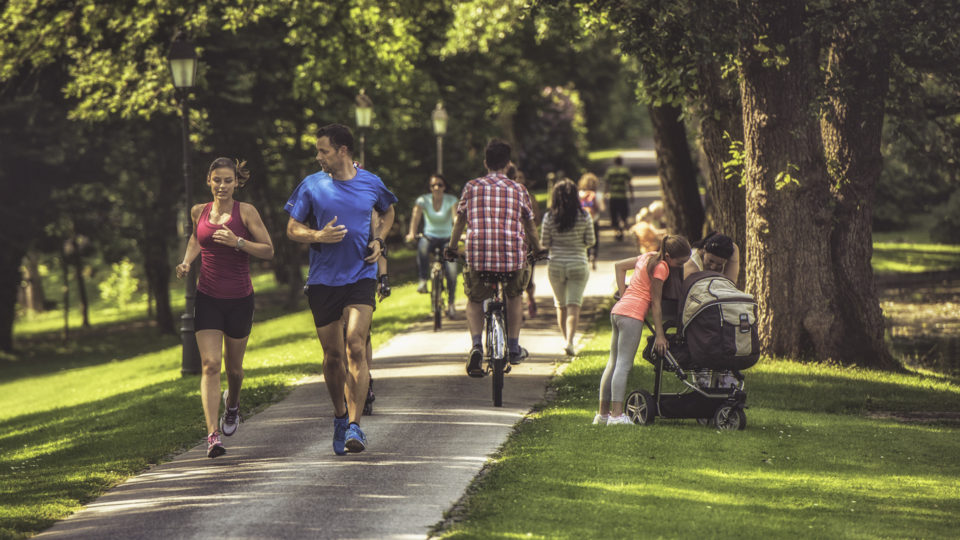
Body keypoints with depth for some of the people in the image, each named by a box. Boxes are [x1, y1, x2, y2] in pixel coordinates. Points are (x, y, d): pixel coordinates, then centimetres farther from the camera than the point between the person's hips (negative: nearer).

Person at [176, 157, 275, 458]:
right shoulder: (199, 212, 4)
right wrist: (186, 262, 7)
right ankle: (213, 435, -18)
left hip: (239, 299, -1)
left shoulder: (246, 212, -6)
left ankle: (232, 403, 48)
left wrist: (238, 242, -21)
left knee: (233, 367, 13)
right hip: (207, 298, 1)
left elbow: (268, 250, -6)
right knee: (210, 365, -12)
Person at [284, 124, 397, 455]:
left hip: (361, 276, -1)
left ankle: (354, 426, -18)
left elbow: (387, 212, 24)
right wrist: (319, 236, -14)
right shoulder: (311, 186, 1)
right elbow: (292, 230, 6)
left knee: (356, 348, -16)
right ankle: (340, 416, 28)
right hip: (323, 279, 1)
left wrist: (379, 241, 6)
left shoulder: (371, 184, 3)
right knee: (333, 355, 6)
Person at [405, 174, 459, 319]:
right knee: (422, 246, -39)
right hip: (430, 237, 0)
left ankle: (451, 304, 0)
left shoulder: (451, 200, -4)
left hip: (446, 239, 0)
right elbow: (416, 216, -17)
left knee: (451, 271, -17)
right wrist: (412, 233, -35)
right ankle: (423, 280, -31)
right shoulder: (423, 200, -3)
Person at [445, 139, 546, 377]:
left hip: (478, 255, 0)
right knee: (514, 296, 28)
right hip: (512, 255, 0)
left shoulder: (472, 187, 8)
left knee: (474, 300, 19)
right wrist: (538, 249, 34)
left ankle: (476, 344, -5)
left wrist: (451, 248, 30)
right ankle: (513, 348, 26)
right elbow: (529, 225, 18)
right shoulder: (518, 190, 8)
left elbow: (460, 220, 15)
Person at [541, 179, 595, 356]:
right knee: (574, 306, -4)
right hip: (578, 265, -1)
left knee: (561, 306, 16)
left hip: (556, 265, 1)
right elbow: (590, 241, -2)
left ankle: (566, 339, 23)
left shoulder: (549, 217, -7)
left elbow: (544, 243, -3)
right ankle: (569, 341, -19)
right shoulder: (584, 217, -7)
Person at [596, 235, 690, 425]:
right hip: (633, 314, -9)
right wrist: (659, 335, -7)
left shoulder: (649, 257, 16)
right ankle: (617, 415, -17)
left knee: (613, 364, 12)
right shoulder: (660, 267, -10)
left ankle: (603, 413, 15)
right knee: (624, 365, -12)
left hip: (618, 310, 9)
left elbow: (619, 265, 27)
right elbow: (655, 303, -10)